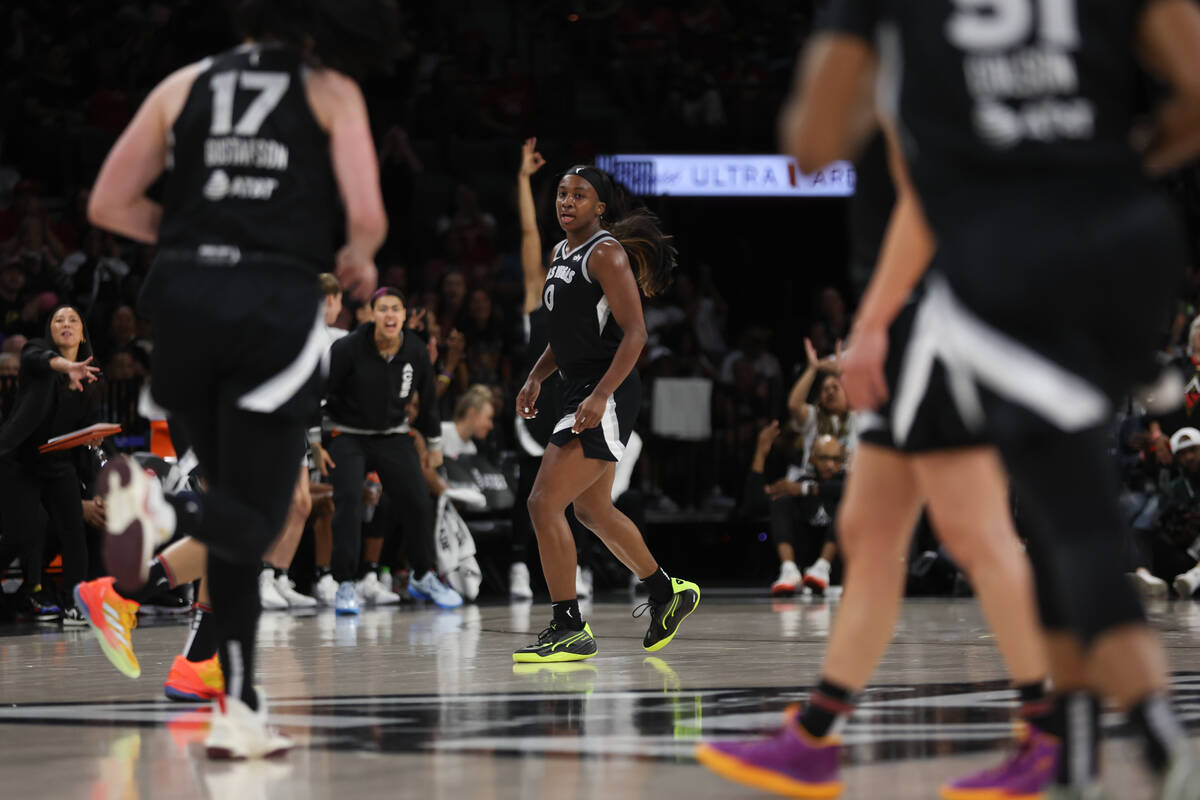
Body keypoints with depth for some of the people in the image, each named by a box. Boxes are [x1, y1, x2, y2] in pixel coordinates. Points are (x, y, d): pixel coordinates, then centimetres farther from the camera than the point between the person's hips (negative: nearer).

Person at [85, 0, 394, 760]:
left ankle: (241, 709, 12)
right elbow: (368, 218, -6)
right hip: (279, 306, -4)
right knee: (252, 523, 3)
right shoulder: (332, 92, 5)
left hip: (186, 299, 4)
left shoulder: (186, 85, 14)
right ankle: (160, 510, -31)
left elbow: (108, 204, 10)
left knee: (236, 509, 18)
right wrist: (357, 263, 16)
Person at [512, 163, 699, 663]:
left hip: (607, 397, -10)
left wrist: (601, 396, -26)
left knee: (544, 503, -15)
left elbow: (634, 333, -18)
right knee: (593, 511, 20)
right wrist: (536, 377, 12)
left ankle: (569, 629, -9)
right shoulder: (560, 254, 15)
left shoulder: (607, 254, -13)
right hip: (580, 391, 10)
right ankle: (668, 594, 37)